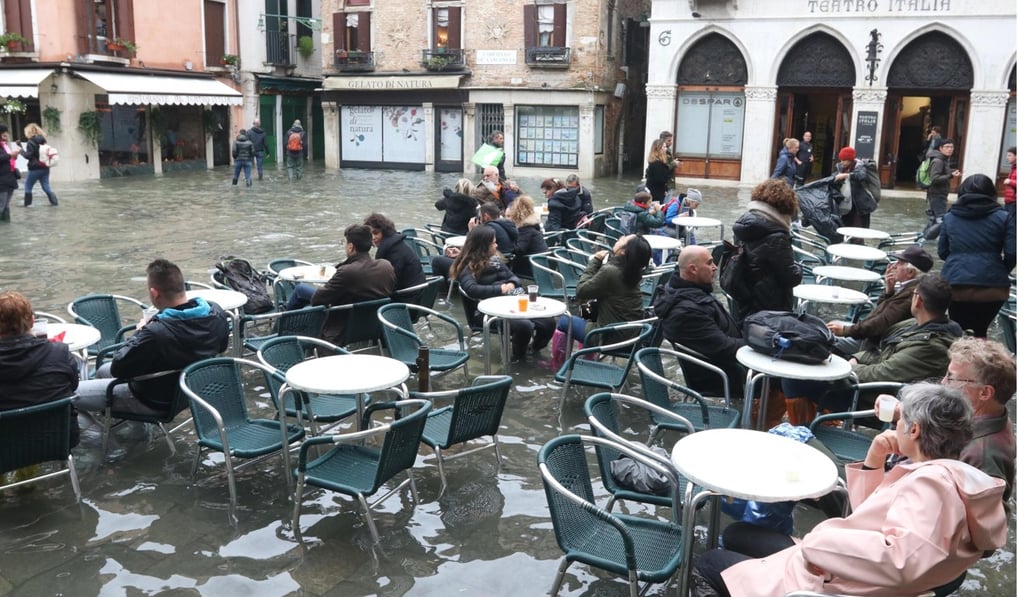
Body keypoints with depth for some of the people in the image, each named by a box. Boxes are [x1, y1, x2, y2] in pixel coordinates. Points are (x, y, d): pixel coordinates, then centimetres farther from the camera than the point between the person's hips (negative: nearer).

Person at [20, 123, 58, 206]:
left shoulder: (31, 142, -13)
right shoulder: (43, 141, 8)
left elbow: (28, 155, -16)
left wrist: (21, 151, -1)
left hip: (35, 168, -6)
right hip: (45, 167, 7)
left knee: (28, 187, 7)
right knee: (46, 187, 10)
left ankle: (27, 204, 10)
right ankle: (54, 202, 1)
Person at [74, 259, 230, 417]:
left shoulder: (156, 333, -38)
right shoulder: (216, 312, -18)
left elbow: (118, 368, -23)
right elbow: (222, 346, 5)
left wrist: (139, 333, -9)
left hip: (156, 401, -8)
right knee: (103, 371, 29)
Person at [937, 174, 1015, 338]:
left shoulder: (949, 217, 9)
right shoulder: (1003, 217, 3)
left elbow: (942, 252, 12)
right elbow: (1012, 253, -2)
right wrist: (1001, 272, 16)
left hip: (956, 284, 1)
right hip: (992, 286, -1)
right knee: (979, 331, 17)